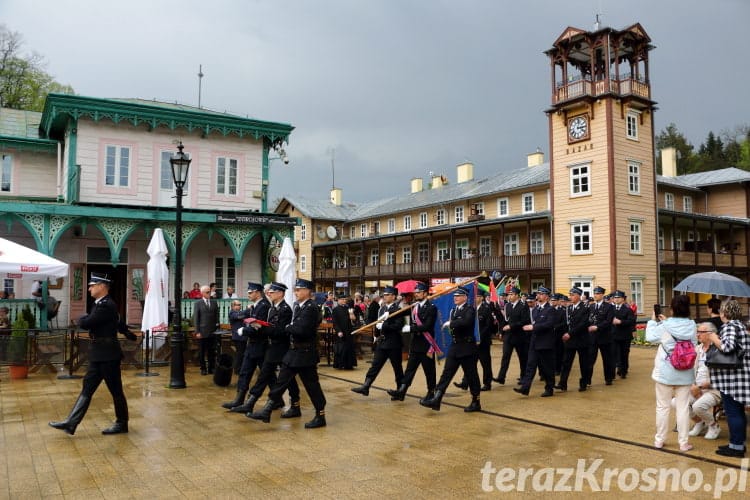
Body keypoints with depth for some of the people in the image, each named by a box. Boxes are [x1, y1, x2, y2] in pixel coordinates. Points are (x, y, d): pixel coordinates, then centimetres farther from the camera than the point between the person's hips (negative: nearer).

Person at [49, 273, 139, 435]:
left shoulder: (107, 306, -19)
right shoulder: (100, 304, 11)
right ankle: (71, 423, 13)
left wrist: (82, 318, 0)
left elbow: (85, 324, -22)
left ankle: (122, 424, 15)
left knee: (116, 391, 3)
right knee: (87, 389, 10)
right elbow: (117, 322, 24)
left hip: (108, 355, -9)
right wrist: (128, 334, 31)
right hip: (98, 355, 9)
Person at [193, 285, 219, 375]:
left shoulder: (214, 302, 8)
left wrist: (217, 328, 4)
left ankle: (211, 368, 14)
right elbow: (195, 318, -4)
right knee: (202, 352, 6)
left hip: (212, 332, 3)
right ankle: (203, 368, 16)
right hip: (202, 332, -3)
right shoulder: (198, 303, -2)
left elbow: (217, 316, 11)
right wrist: (197, 332, -9)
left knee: (212, 351, 6)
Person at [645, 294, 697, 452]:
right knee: (683, 407, 8)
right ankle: (683, 442, 13)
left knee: (663, 406, 9)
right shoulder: (692, 326, -5)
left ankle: (659, 440, 19)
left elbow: (650, 337, -1)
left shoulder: (665, 327, -13)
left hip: (665, 372, -2)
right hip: (685, 373, 2)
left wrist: (653, 320, 10)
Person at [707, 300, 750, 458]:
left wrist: (715, 339, -11)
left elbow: (727, 346, -28)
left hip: (731, 376, -10)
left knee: (732, 412, -3)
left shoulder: (729, 326, -14)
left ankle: (736, 446, 2)